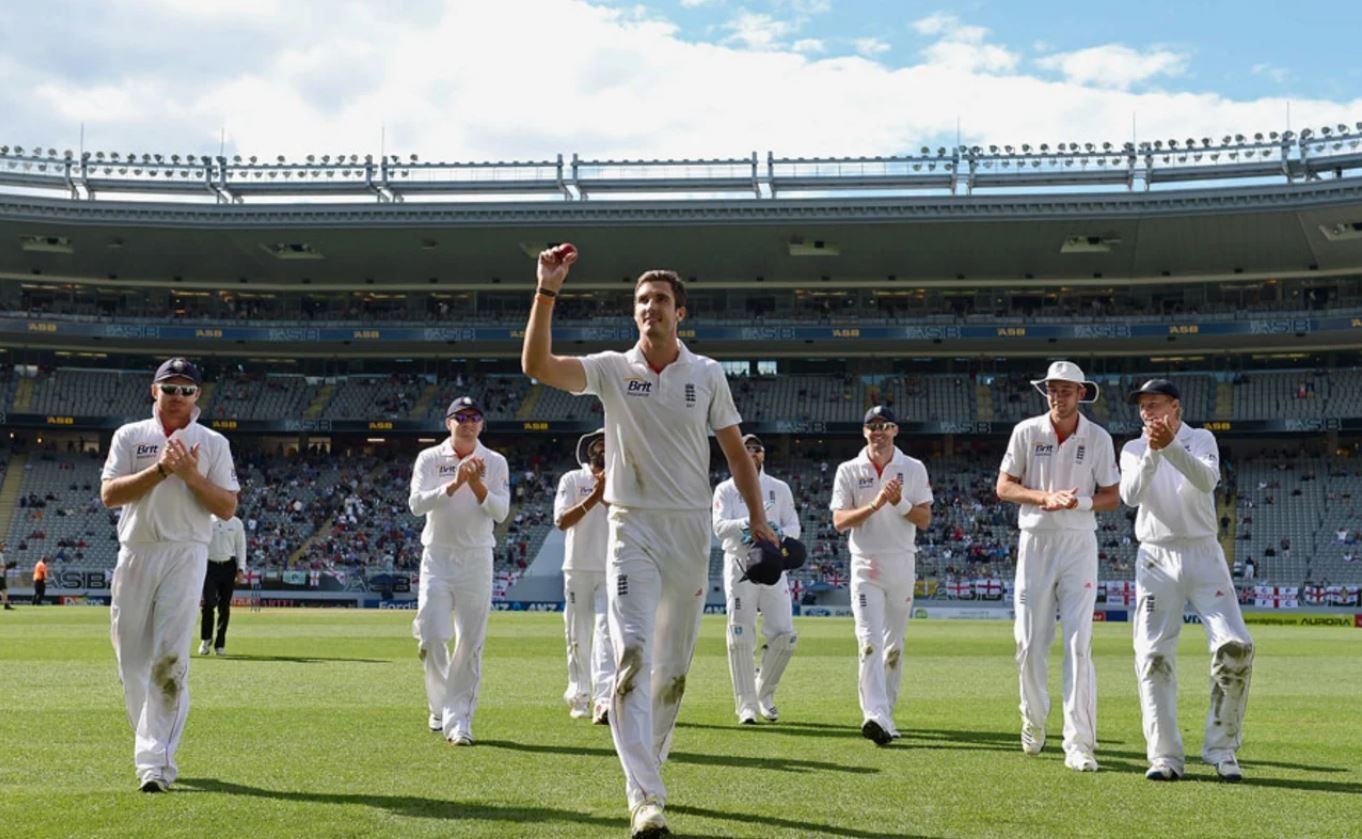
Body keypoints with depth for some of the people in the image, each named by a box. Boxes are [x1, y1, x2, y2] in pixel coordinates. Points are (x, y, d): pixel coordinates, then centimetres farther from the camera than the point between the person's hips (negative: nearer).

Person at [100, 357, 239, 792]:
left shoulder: (213, 443, 8)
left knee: (170, 657, -13)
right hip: (135, 555, 2)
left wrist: (191, 474, -11)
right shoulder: (130, 436, 10)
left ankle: (155, 762, -12)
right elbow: (109, 494, -2)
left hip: (186, 555, -2)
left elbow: (227, 508, 2)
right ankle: (154, 743, 22)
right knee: (131, 658, 4)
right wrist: (161, 469, -11)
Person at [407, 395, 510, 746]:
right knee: (431, 636, -7)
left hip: (476, 559, 0)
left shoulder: (495, 463, 5)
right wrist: (453, 485, -24)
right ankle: (440, 704, 15)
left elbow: (500, 512, -5)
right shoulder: (429, 458, 3)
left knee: (470, 642, -2)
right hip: (437, 557, 0)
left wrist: (477, 485, -21)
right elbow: (416, 503, -11)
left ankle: (459, 720, 3)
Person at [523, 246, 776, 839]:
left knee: (674, 666, 10)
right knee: (632, 654, -15)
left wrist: (758, 519, 3)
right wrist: (547, 291, -19)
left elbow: (734, 449, 9)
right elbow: (536, 364, -14)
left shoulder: (706, 374, 4)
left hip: (691, 529, 2)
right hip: (632, 528, -2)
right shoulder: (612, 370, 0)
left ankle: (648, 762, 31)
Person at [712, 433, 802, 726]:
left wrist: (778, 534, -16)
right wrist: (749, 522, -25)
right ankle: (746, 704, 1)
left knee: (784, 635, -5)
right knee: (741, 638, -6)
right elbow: (719, 526, -7)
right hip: (739, 565, -2)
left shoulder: (780, 489, 14)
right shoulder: (726, 489, 7)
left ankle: (764, 692, 18)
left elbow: (794, 526, 7)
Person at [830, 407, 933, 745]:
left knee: (894, 647, 8)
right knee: (869, 642, -16)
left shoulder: (914, 469, 6)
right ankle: (876, 717, -27)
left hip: (902, 565, 2)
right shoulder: (848, 471, 4)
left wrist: (899, 502, -16)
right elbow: (839, 521, -5)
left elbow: (924, 520, 2)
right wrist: (875, 504, -18)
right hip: (865, 566, -2)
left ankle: (885, 715, 19)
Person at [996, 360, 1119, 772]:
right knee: (1030, 643, 3)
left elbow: (1112, 496, 5)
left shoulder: (1098, 437, 2)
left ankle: (1079, 744, -10)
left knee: (1078, 643, -9)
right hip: (1036, 541, 1)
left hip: (1079, 544, -1)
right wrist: (1045, 498, -15)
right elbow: (1004, 487, 2)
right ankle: (1034, 720, 28)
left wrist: (1080, 501, -15)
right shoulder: (1026, 431, 2)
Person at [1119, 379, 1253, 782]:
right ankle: (1165, 756, -3)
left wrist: (1170, 446, -32)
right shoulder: (1133, 450, 8)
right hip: (1156, 560, 1)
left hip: (1203, 555, -1)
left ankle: (1221, 749, 0)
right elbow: (1130, 496, -12)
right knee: (1153, 655, -7)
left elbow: (1206, 481, -18)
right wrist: (1152, 452, -26)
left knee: (1235, 646, -13)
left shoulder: (1201, 440, 4)